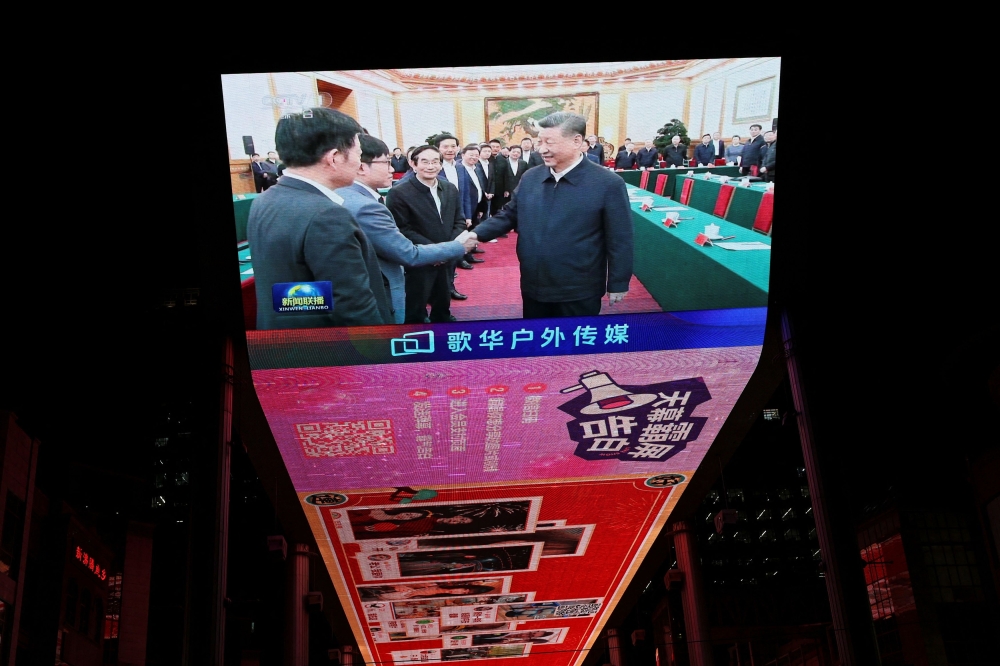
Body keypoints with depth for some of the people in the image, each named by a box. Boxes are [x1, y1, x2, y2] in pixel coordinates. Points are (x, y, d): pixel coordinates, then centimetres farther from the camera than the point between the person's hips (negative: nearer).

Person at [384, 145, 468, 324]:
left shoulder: (450, 189, 7)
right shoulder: (399, 193, -14)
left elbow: (459, 221, 10)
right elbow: (402, 229, -18)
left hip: (446, 260, 6)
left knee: (443, 307, 23)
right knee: (415, 314, 6)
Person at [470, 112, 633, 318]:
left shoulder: (608, 184, -12)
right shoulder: (530, 178, 4)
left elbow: (619, 241, -9)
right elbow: (508, 215, 11)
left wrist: (618, 284, -7)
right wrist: (476, 234, -4)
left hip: (579, 293, -5)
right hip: (533, 288, 5)